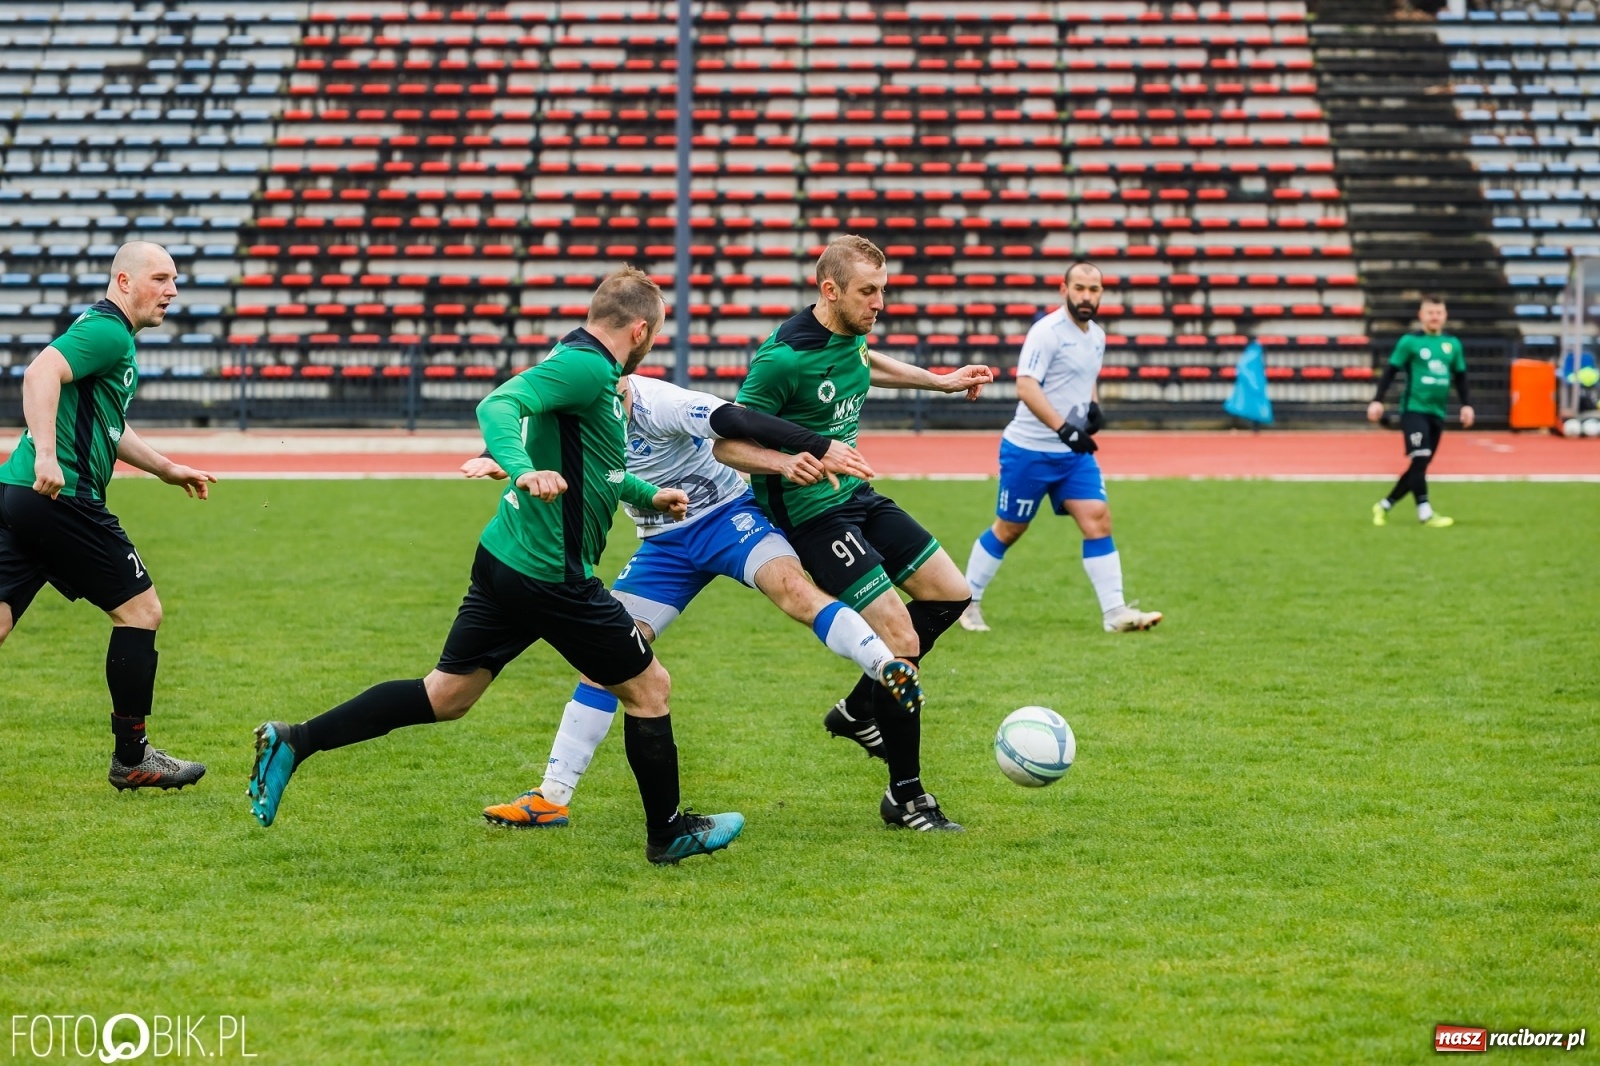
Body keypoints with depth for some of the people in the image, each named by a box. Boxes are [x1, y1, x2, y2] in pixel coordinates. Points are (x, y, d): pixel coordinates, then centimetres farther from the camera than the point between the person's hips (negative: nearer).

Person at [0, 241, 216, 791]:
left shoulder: (110, 335, 24)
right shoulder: (107, 331, -9)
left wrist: (168, 469, 40)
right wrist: (47, 454, -35)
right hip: (61, 497, -10)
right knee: (140, 611, 2)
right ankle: (131, 759, 11)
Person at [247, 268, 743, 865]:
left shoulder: (587, 366, 16)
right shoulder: (587, 367, -15)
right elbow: (498, 406, -30)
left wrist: (647, 494, 44)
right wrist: (524, 470, -46)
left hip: (505, 561, 10)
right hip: (551, 574, -10)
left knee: (444, 696, 11)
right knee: (649, 687, 6)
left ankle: (294, 742, 4)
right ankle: (668, 833, 19)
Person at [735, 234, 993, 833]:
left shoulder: (850, 334, 2)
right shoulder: (783, 358, -24)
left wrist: (939, 381, 31)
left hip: (856, 494, 9)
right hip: (813, 514, -9)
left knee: (950, 592, 11)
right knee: (902, 639, -13)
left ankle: (858, 711, 25)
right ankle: (905, 797, 0)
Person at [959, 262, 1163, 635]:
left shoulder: (1097, 335, 10)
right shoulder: (1047, 331, -15)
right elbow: (1026, 387, -24)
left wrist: (1094, 405, 6)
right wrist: (1063, 428, -32)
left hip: (1074, 452, 6)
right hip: (1029, 450, -6)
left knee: (1098, 520, -6)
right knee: (1009, 529, 4)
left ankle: (1115, 612, -6)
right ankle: (967, 601, 21)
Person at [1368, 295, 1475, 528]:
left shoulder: (1453, 344, 9)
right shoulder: (1410, 341, -3)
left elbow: (1460, 376, 19)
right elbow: (1391, 371, -1)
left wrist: (1466, 405, 10)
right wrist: (1378, 400, -9)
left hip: (1437, 413, 5)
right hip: (1413, 409, -5)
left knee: (1420, 466, 7)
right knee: (1419, 460, -15)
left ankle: (1384, 506, 19)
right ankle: (1425, 514, -13)